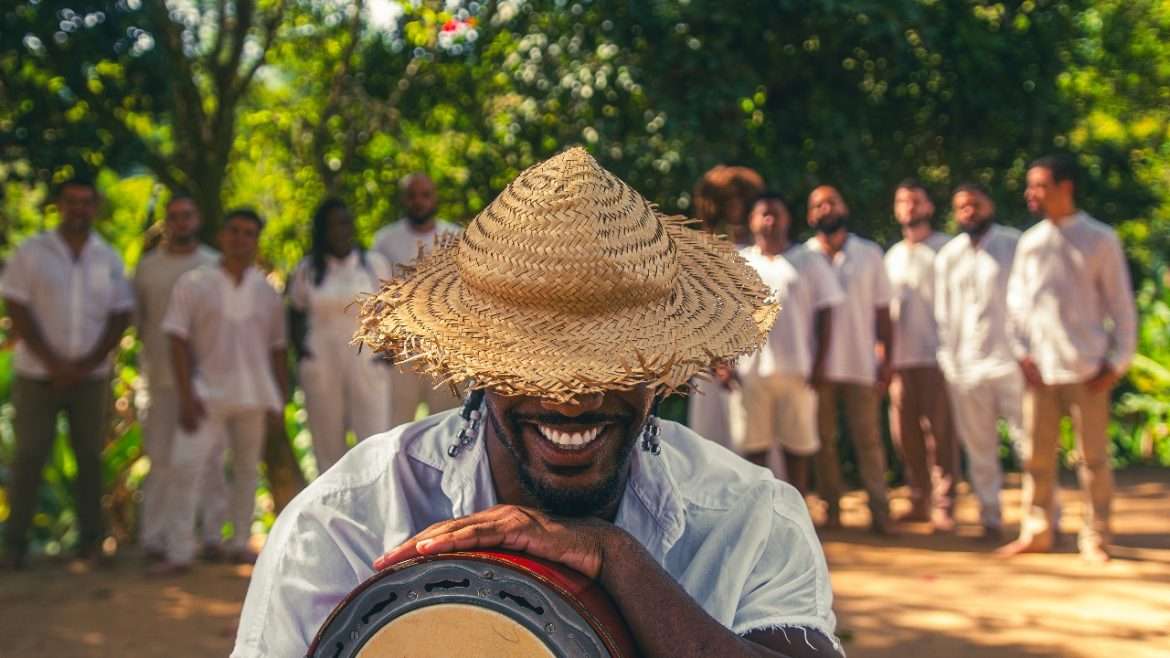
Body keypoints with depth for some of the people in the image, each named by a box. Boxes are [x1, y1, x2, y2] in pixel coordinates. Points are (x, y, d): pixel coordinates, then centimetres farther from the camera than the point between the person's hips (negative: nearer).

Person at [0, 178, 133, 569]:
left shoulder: (109, 259, 5)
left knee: (89, 456, 5)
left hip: (91, 376, 2)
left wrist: (87, 364, -9)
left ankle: (91, 538, 12)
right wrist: (52, 362, -13)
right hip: (37, 374, -2)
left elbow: (119, 316, 3)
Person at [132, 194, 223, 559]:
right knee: (160, 457, 2)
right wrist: (149, 357, 3)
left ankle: (212, 533, 7)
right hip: (161, 376, 1)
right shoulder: (148, 267, 11)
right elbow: (137, 318, 13)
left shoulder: (215, 265, 5)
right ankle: (154, 537, 5)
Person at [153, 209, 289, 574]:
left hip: (253, 394, 3)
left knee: (247, 469, 10)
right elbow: (178, 341, -4)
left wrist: (280, 397, 7)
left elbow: (277, 348, 12)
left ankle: (240, 543, 20)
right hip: (207, 394, -3)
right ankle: (179, 551, -8)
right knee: (187, 465, -12)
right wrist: (186, 394, -12)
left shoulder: (266, 291, 9)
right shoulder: (193, 284, 0)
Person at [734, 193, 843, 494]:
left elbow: (824, 312, 4)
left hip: (796, 368, -1)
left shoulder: (808, 261, 7)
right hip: (750, 368, 1)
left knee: (798, 445, 4)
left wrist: (819, 362, -4)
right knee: (752, 445, 2)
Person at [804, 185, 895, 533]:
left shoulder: (869, 254, 7)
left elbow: (882, 312, 8)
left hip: (860, 364, 0)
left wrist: (887, 360, 1)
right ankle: (831, 507, 11)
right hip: (818, 366, 0)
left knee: (868, 439, -1)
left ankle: (879, 508, 1)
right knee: (824, 441, 4)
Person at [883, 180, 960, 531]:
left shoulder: (946, 249, 1)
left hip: (937, 355, -5)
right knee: (906, 433, 6)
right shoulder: (892, 256, 18)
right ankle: (919, 500, 16)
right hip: (901, 357, 5)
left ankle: (944, 505, -1)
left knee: (940, 433, -4)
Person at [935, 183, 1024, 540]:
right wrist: (948, 363, 7)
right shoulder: (947, 256, 12)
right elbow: (942, 313, 14)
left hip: (1010, 360, -3)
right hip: (966, 367, 3)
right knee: (979, 448, 7)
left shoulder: (1015, 245, 2)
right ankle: (990, 517, 15)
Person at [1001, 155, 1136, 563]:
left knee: (1093, 456, 2)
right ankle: (1036, 533, 18)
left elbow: (1121, 304, 0)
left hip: (1087, 369, -3)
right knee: (1037, 455, 7)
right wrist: (1022, 351, 0)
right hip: (1039, 369, 3)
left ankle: (1095, 538, 12)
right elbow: (1017, 299, 11)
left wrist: (1117, 361, -6)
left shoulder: (1099, 240, -2)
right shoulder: (1030, 242, 9)